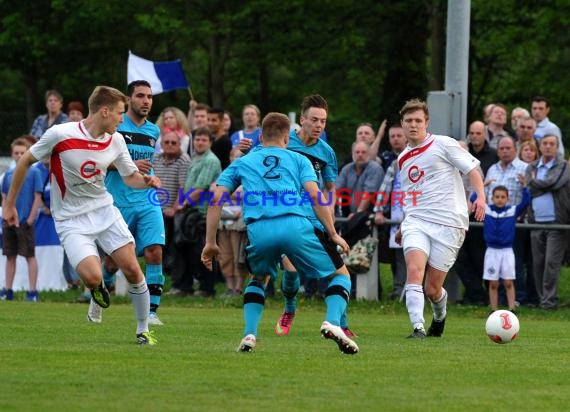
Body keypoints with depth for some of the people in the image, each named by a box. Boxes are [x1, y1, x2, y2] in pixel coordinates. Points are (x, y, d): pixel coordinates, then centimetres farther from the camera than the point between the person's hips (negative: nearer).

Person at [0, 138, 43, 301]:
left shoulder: (34, 172, -5)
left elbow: (38, 198, -7)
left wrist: (30, 219, -11)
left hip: (25, 222, -5)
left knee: (30, 256, -2)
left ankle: (32, 292, -1)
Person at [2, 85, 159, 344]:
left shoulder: (116, 141, -3)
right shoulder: (60, 134, -17)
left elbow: (130, 177, 11)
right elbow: (25, 161, -4)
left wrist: (146, 181, -14)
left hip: (105, 211, 4)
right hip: (71, 220, -4)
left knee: (132, 270, -6)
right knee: (93, 277, -22)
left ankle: (143, 330, 11)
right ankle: (98, 287, 17)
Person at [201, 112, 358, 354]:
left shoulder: (242, 163, 28)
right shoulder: (298, 160, 24)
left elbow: (216, 199, 17)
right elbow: (315, 196, 7)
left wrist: (210, 242, 18)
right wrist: (333, 234, 10)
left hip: (258, 230, 2)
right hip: (295, 226, -2)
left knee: (258, 279, 33)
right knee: (340, 275, 15)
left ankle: (249, 334, 13)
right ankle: (332, 323, -11)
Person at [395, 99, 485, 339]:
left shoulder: (443, 144, 1)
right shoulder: (403, 159, 19)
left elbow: (472, 170, -1)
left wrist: (480, 197, -17)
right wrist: (403, 227, 29)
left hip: (448, 223, -4)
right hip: (416, 221, 4)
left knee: (432, 289, -2)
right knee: (414, 270, -25)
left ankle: (440, 317, 32)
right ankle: (418, 328, -30)